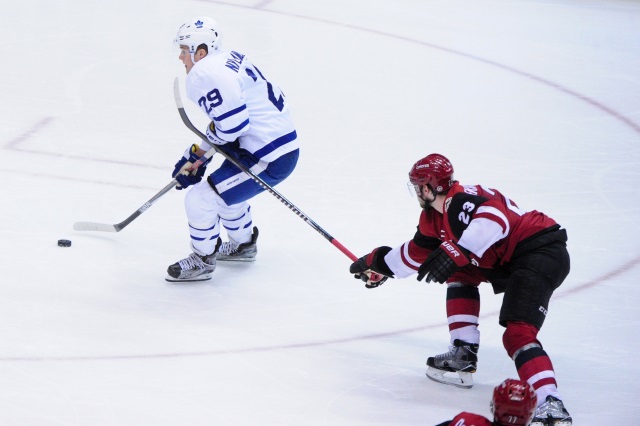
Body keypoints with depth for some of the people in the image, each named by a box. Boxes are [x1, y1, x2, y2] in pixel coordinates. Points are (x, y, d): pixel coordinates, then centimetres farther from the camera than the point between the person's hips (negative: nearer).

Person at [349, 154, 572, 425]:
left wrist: (454, 252, -44)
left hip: (544, 251, -10)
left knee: (517, 333, -22)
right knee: (460, 272, 21)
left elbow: (495, 219, -37)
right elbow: (417, 253, 32)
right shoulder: (434, 216, 16)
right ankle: (463, 354, 17)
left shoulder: (461, 201, -16)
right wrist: (377, 265, 40)